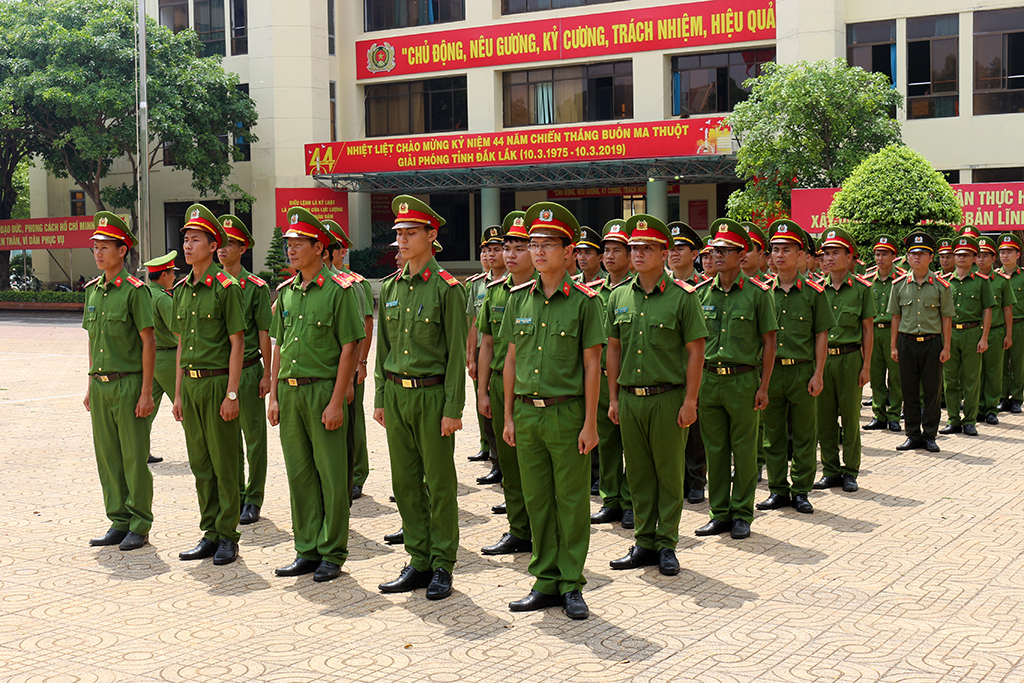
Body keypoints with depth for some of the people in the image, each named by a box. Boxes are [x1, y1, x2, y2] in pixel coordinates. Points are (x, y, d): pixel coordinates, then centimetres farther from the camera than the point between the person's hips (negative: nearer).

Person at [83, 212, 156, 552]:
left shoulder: (135, 290, -9)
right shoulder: (93, 290, 12)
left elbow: (149, 342, -11)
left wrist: (146, 392, -14)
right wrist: (90, 387, 15)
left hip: (128, 384, -7)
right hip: (100, 384, 7)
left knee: (134, 458, -1)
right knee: (107, 456, 10)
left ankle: (140, 526, 8)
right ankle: (119, 522, 19)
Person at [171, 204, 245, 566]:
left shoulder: (226, 287, -9)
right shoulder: (182, 289, 12)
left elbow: (237, 343, -10)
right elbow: (181, 345, 17)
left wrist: (231, 393, -15)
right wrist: (178, 393, 13)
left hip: (218, 382, -7)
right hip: (190, 383, 7)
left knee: (224, 464, 0)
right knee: (200, 464, 10)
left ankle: (228, 536, 8)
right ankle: (210, 534, 18)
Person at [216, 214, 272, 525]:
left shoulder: (255, 287, -5)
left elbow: (264, 333, -5)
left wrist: (267, 374, -7)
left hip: (248, 371, -4)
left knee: (254, 438, 3)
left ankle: (253, 500, 12)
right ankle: (235, 496, 21)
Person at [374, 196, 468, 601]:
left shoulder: (447, 289, -8)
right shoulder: (391, 288, 11)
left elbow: (457, 353, -9)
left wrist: (453, 408, -13)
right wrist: (380, 398, 11)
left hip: (432, 394, -6)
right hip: (396, 395, 6)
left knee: (439, 484, 2)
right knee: (405, 482, 9)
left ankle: (442, 566, 11)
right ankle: (419, 562, 19)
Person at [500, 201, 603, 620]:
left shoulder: (583, 300, -4)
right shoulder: (520, 298, 8)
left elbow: (592, 365, -5)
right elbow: (511, 359, 13)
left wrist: (590, 423, -9)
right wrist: (509, 416, 9)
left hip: (567, 413, -4)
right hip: (527, 413, 4)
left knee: (571, 502, 3)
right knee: (537, 501, 9)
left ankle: (572, 585, 12)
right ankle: (546, 582, 19)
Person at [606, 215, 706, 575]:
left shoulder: (683, 297, -5)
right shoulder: (620, 297, 8)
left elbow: (695, 351, -6)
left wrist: (690, 401, -10)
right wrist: (613, 397, 10)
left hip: (668, 397, -4)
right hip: (630, 397, 4)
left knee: (669, 473, 4)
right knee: (638, 474, 10)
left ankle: (667, 544, 13)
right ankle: (644, 542, 19)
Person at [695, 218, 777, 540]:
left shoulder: (757, 293, -4)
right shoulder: (702, 292, 7)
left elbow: (769, 341, -2)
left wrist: (764, 387, -6)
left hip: (743, 380, -3)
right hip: (708, 378, 4)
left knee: (744, 450, 5)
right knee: (715, 450, 9)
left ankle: (742, 514, 16)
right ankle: (719, 513, 19)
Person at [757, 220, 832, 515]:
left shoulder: (813, 292, 0)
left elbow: (821, 335, 0)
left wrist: (818, 374, -6)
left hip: (802, 370, -2)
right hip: (770, 370, 2)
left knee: (804, 434, 5)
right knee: (773, 433, 8)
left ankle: (801, 491, 14)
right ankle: (778, 489, 17)